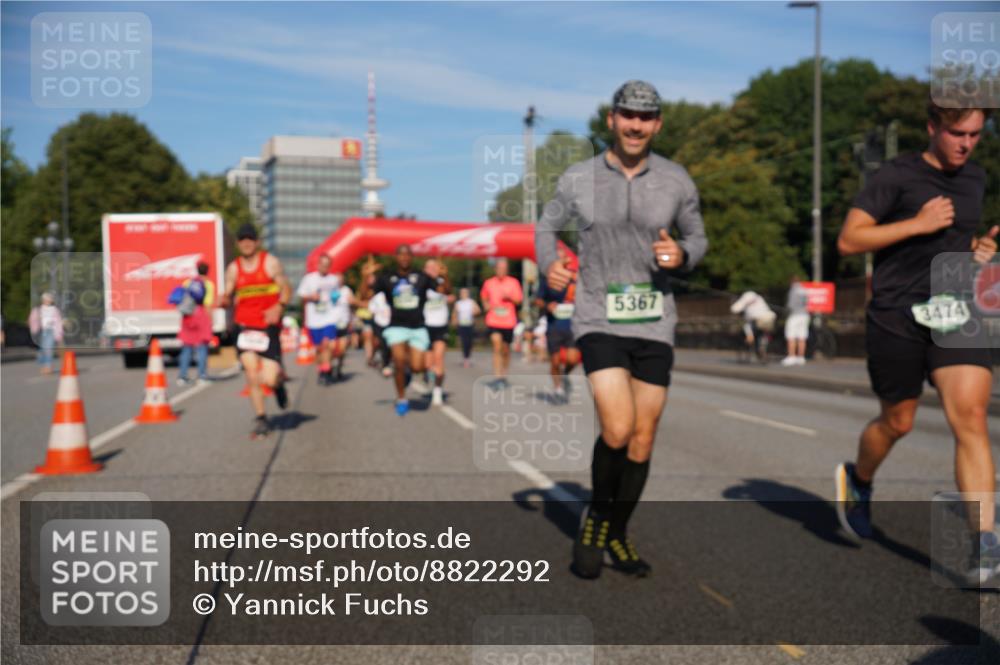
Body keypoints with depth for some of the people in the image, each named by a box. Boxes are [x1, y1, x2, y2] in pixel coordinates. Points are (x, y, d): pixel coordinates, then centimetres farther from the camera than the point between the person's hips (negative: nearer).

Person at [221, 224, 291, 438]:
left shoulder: (270, 263, 1)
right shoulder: (233, 269, 7)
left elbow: (286, 289, 2)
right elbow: (228, 297, 9)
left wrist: (278, 307, -17)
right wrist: (224, 300, -15)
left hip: (268, 326, -2)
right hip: (244, 325, 2)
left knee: (269, 379, -8)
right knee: (252, 375, -10)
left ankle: (279, 381, 30)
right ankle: (261, 420, 3)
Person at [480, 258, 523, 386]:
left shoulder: (513, 282, 2)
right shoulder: (488, 283, 5)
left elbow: (518, 300, 2)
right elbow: (484, 297, 22)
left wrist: (509, 298, -17)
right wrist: (486, 305, 2)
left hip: (508, 321, 1)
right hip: (493, 321, -1)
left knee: (506, 350, 11)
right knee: (497, 346, -16)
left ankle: (504, 375, 29)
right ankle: (497, 377, -18)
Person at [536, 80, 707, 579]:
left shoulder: (676, 181, 1)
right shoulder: (578, 179, -2)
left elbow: (697, 238, 14)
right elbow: (547, 226, 13)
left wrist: (682, 254, -10)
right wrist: (548, 263, -8)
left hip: (655, 323, 3)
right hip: (599, 321, -2)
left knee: (643, 438, 6)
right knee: (618, 429, -18)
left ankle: (617, 534, 27)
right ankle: (596, 516, 11)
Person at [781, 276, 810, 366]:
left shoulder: (793, 290, -10)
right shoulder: (804, 290, 11)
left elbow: (791, 304, -16)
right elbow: (807, 304, 17)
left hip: (794, 315, -7)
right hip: (804, 315, 7)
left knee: (791, 338, -6)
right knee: (801, 338, 6)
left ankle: (791, 357, -12)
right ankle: (801, 358, 5)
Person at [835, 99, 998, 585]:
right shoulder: (897, 175, -6)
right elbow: (848, 240, -10)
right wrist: (917, 223, -17)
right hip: (898, 315, -4)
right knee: (897, 422, 10)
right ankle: (858, 480, 42)